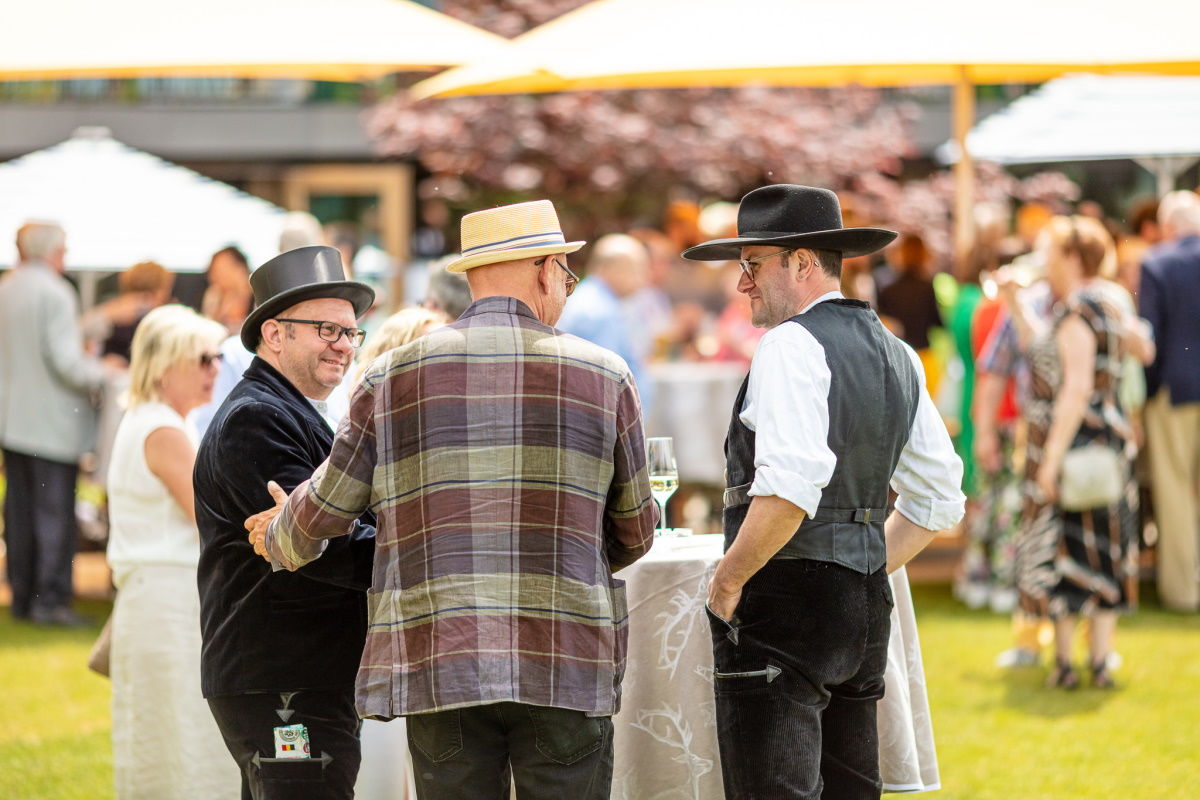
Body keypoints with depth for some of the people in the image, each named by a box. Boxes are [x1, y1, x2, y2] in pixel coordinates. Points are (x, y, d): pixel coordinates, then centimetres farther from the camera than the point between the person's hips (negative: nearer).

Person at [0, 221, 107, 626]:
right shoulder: (54, 292, -15)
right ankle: (51, 599, -4)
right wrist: (100, 373, -2)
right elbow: (66, 360, -19)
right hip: (52, 422, -7)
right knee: (55, 512, -3)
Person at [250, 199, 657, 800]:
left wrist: (278, 541, 35)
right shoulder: (604, 377, 5)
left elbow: (321, 512, 12)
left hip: (438, 662, 1)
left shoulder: (394, 377, 6)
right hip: (566, 664, -1)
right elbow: (634, 534, 14)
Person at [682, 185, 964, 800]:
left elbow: (791, 486, -25)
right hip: (863, 608, 9)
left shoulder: (792, 345, -12)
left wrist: (727, 580, -14)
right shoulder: (894, 356, 16)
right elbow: (940, 500, 22)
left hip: (783, 609, -9)